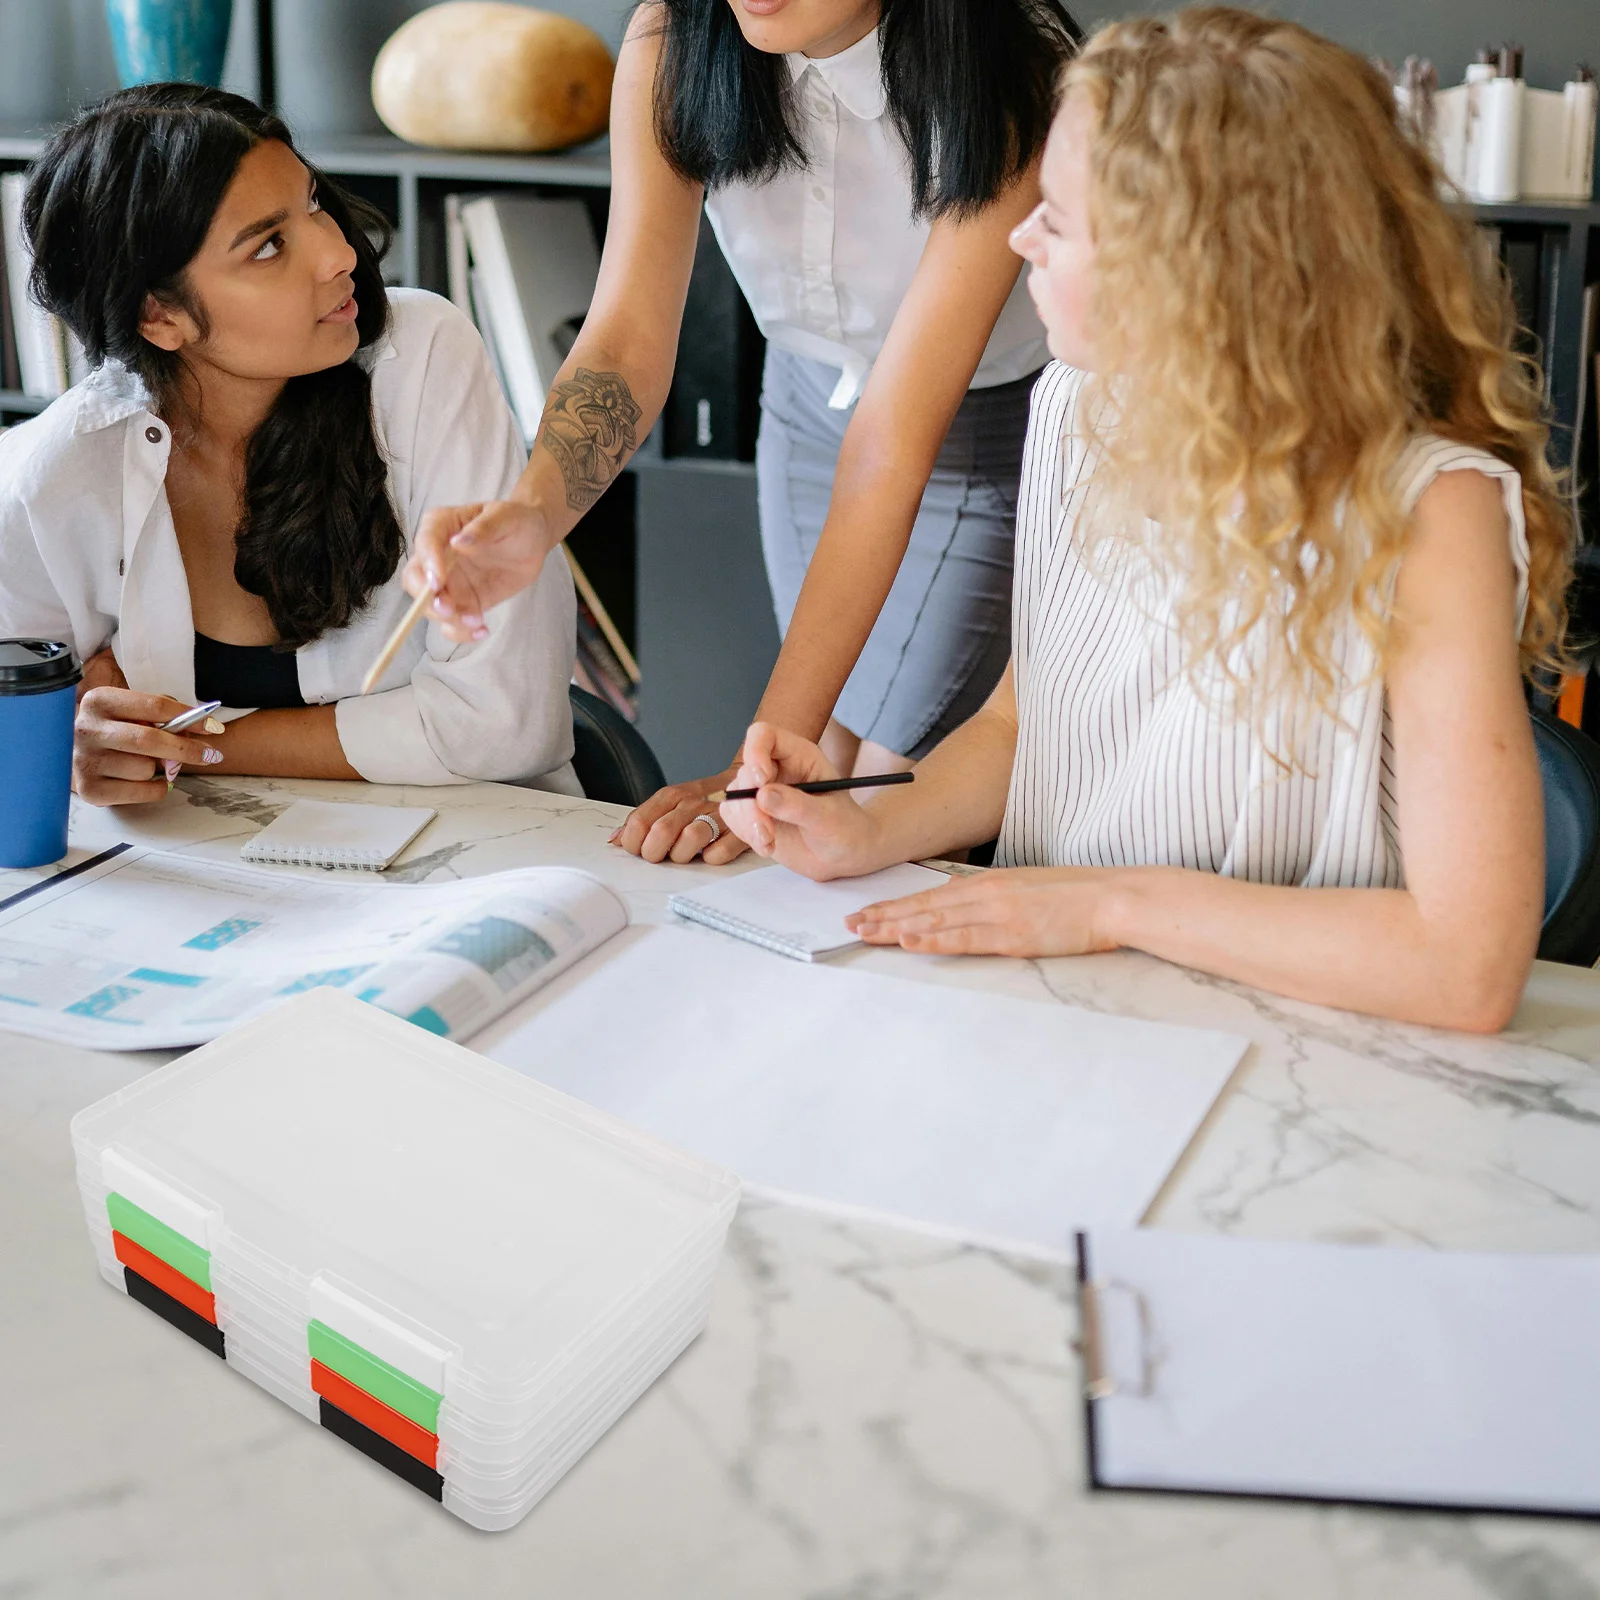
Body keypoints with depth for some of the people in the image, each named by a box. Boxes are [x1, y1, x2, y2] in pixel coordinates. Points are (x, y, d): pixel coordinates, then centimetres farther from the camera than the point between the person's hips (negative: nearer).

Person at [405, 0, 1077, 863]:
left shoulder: (1008, 78, -33)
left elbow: (895, 440, -37)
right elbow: (627, 337, -24)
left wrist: (767, 756, -40)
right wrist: (533, 510, -47)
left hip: (995, 429, -4)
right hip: (811, 411, 4)